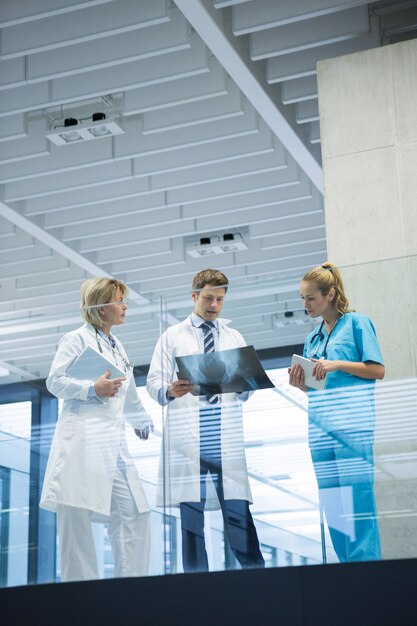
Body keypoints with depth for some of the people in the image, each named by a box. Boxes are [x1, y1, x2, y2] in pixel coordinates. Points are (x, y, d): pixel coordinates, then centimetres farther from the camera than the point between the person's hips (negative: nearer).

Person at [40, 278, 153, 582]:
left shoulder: (118, 347, 24)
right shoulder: (77, 339, 0)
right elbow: (55, 381, -7)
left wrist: (144, 422, 41)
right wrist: (93, 388, -16)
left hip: (113, 443, 8)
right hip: (83, 440, -8)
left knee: (135, 514, 1)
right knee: (77, 517, -7)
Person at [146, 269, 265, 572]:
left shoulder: (235, 338, 18)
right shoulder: (173, 336, 12)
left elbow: (246, 392, 14)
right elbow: (154, 382, 4)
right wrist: (170, 390, -18)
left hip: (226, 436, 1)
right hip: (188, 438, -1)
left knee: (238, 510, -6)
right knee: (191, 513, 0)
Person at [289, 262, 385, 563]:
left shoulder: (357, 323, 2)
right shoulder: (312, 338, 20)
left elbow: (377, 370, -5)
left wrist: (337, 364, -14)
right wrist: (299, 383, 2)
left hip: (352, 426, -7)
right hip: (320, 428, 7)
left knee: (357, 502, -10)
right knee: (332, 509, 5)